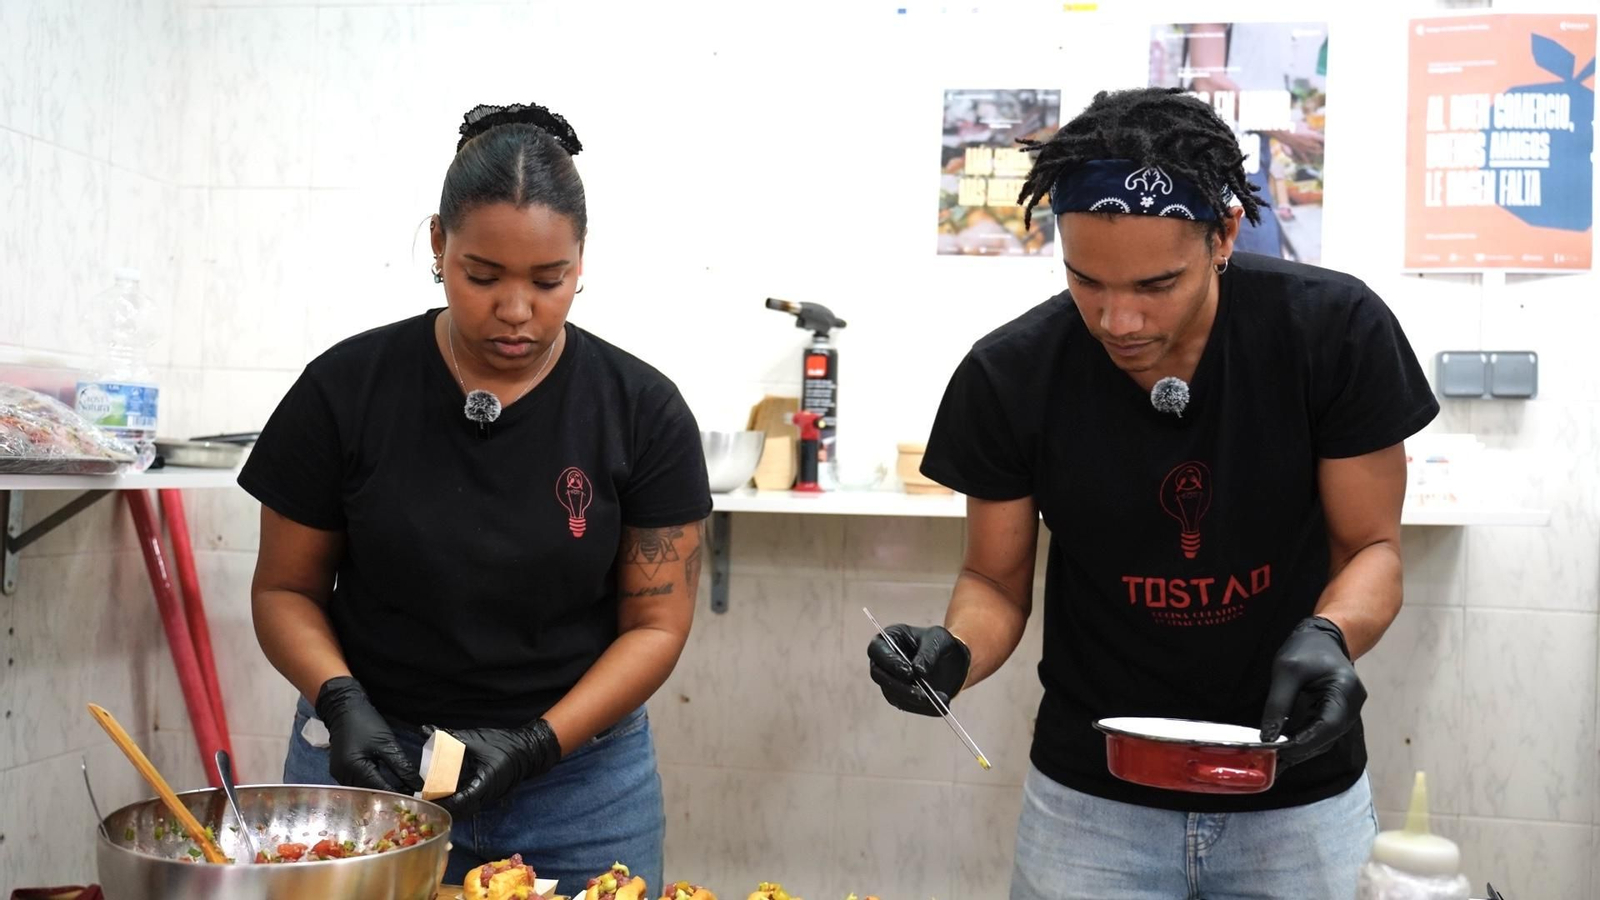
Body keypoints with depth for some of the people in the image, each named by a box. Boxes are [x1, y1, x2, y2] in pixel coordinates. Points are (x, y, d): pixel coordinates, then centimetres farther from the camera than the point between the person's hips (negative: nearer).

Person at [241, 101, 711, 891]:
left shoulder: (643, 411, -9)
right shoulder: (346, 391, -7)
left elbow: (656, 623, -6)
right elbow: (286, 589, 1)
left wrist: (539, 744, -18)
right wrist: (340, 700, -16)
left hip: (582, 775, 0)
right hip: (370, 763, 0)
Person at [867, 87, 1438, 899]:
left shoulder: (1336, 332, -16)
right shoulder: (1007, 376, -15)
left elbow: (1370, 545, -5)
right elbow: (996, 580, -3)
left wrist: (1328, 636, -26)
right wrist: (954, 654, -24)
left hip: (1299, 799, 1)